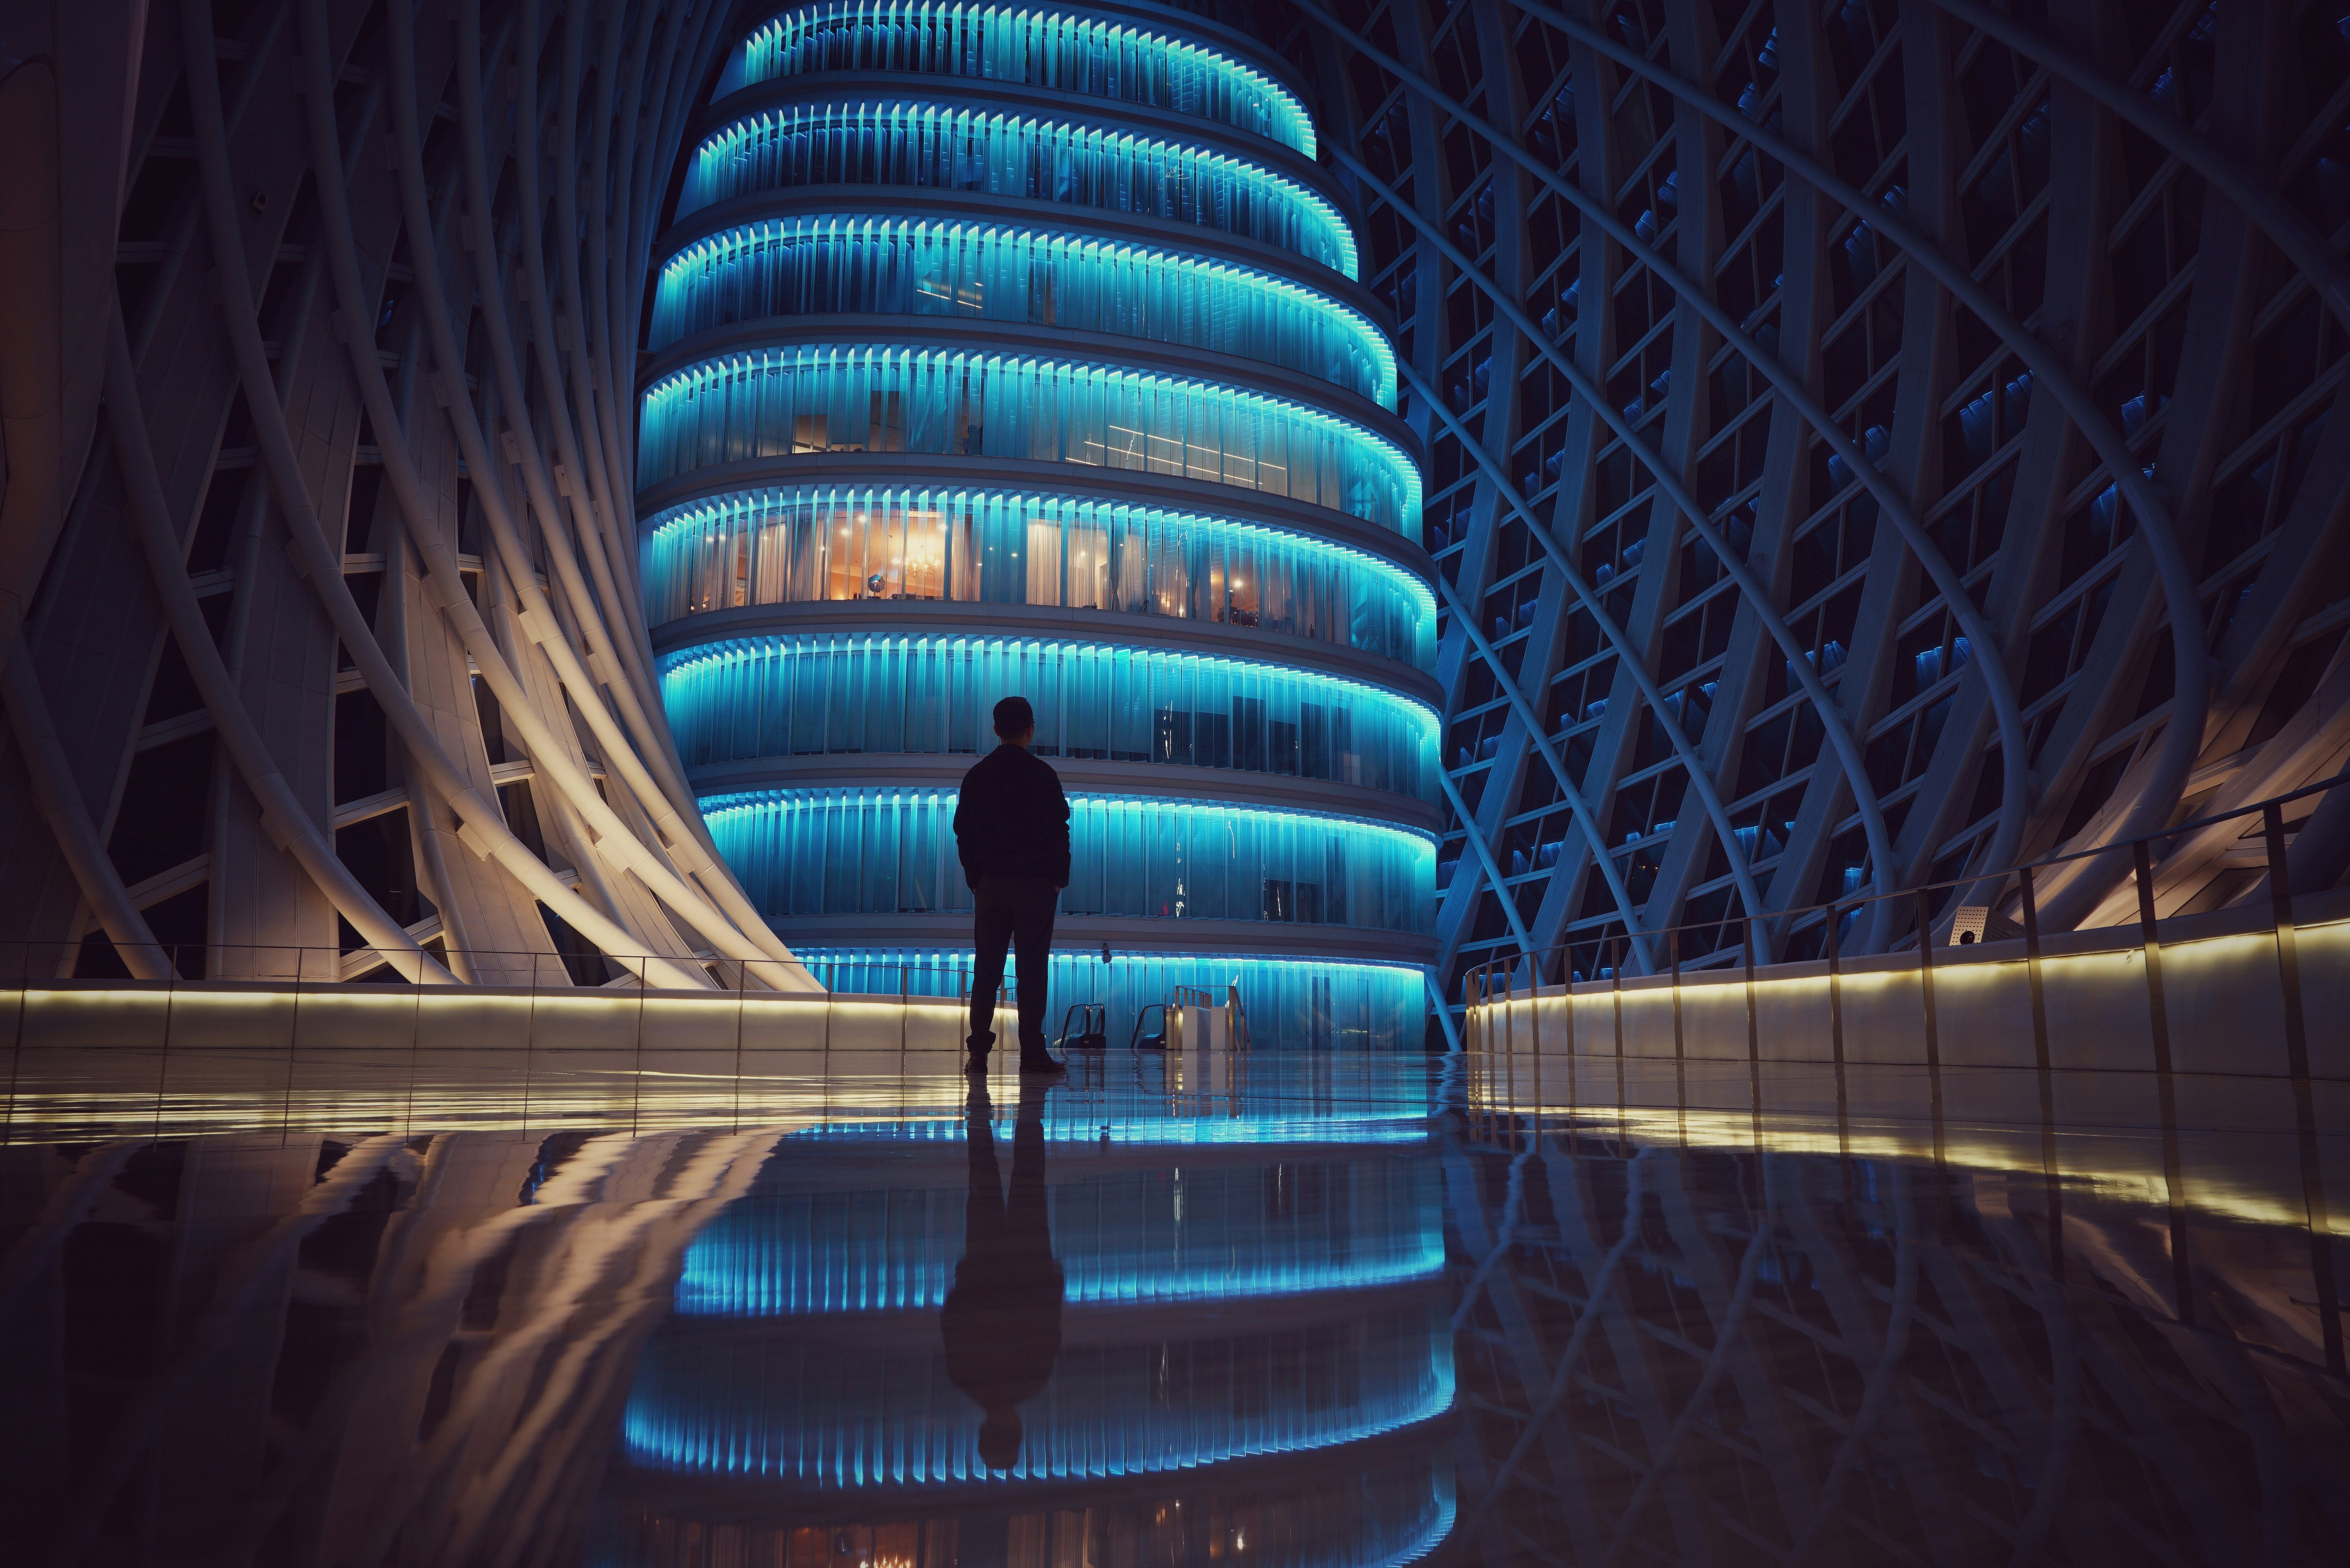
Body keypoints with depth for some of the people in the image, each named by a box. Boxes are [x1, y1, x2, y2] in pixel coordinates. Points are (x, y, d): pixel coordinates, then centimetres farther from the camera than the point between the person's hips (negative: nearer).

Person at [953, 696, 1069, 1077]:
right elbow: (1058, 831, -6)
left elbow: (963, 832, 10)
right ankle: (1032, 1053, -1)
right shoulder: (1041, 774, -5)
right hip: (1034, 883, -4)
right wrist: (1059, 878, 3)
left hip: (989, 883, 4)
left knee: (986, 967, 6)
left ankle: (979, 1051, 5)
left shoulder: (976, 776, 8)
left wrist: (975, 878, 15)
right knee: (1032, 969, -1)